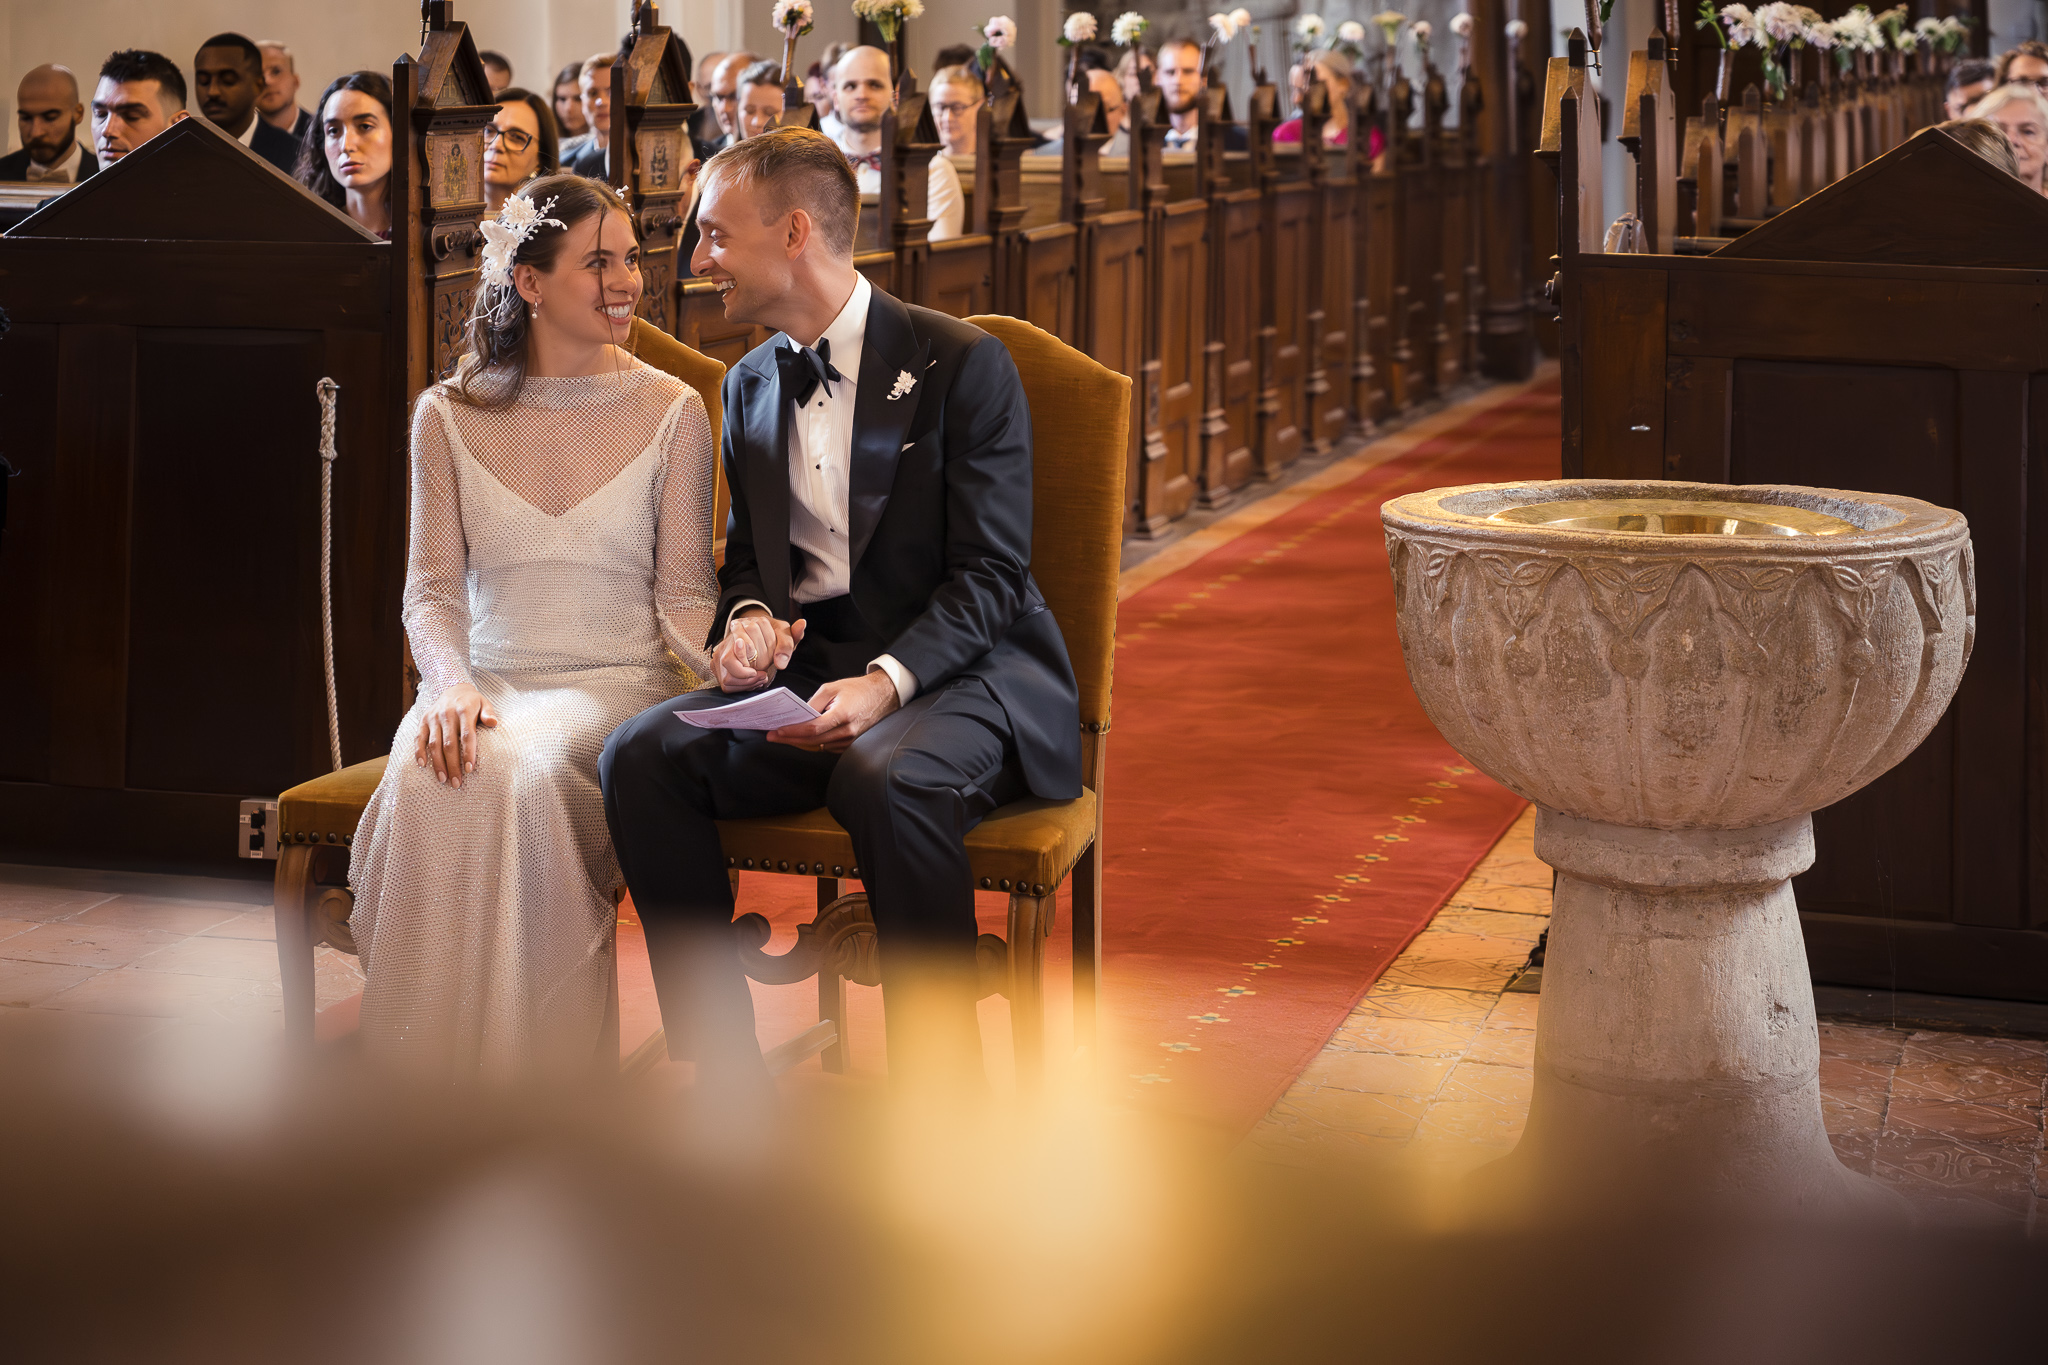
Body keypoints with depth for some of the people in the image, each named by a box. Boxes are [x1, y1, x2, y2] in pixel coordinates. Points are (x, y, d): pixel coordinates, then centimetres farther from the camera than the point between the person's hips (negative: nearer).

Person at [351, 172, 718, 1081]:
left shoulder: (671, 412, 6)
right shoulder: (450, 415, 9)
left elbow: (683, 592, 4)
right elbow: (432, 586, 6)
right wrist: (451, 682, -16)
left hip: (616, 682, -1)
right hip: (486, 680, 2)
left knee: (528, 771, -35)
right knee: (429, 777, -33)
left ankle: (532, 1069, -26)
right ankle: (428, 1075, -21)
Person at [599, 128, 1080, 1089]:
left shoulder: (961, 364, -5)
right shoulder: (751, 385, 15)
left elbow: (990, 575, -10)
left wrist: (886, 682, -27)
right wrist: (746, 619, -3)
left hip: (960, 674, -6)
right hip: (807, 676, 6)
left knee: (885, 777, -39)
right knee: (640, 755, -21)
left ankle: (944, 1084, -25)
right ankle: (728, 1088, -16)